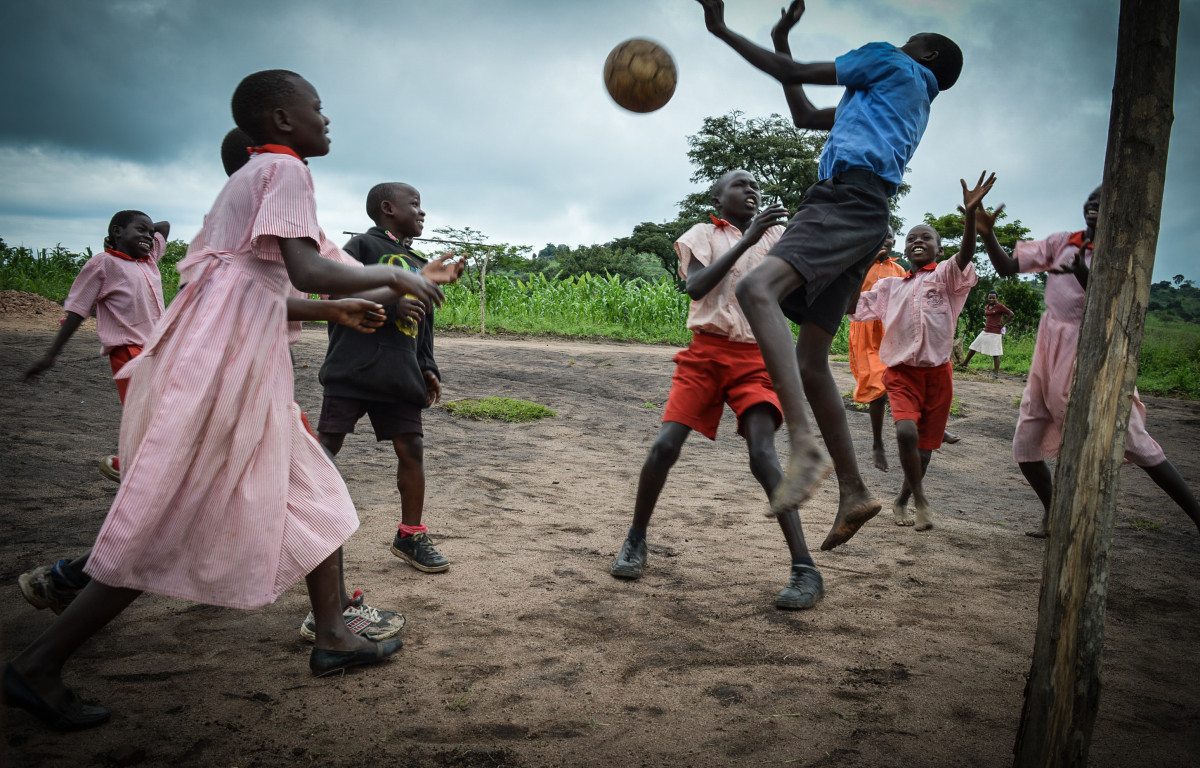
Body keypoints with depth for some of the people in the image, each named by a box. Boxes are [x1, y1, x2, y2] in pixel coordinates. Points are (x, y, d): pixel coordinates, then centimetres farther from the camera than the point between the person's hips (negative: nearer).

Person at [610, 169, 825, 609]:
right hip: (706, 353, 0)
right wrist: (746, 240, -17)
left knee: (763, 455, -16)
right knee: (665, 445, -9)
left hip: (754, 357, 0)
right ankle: (635, 540, 14)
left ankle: (805, 569, -14)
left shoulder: (776, 233, 12)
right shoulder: (703, 234, 7)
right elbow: (695, 287, -13)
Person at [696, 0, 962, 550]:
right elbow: (805, 116, 41)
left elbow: (796, 74, 9)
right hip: (860, 222, 9)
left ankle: (805, 447, -45)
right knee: (810, 362, 7)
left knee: (757, 289, -32)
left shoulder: (891, 63, 14)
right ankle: (853, 494, 10)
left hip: (846, 201, -9)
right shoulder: (914, 107, 39)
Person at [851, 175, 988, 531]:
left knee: (925, 444, 10)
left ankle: (902, 500, 31)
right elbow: (853, 306, 14)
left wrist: (970, 212, -37)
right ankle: (920, 499, -4)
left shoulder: (945, 275, 0)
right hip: (902, 371, 0)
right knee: (906, 432, -23)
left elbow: (966, 254, -21)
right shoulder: (890, 285, 9)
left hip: (937, 371, 0)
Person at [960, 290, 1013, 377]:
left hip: (995, 333, -8)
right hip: (985, 332, 8)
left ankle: (996, 373, -7)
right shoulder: (987, 306, 12)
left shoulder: (1000, 306, -9)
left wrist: (1003, 324, -12)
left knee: (995, 353, -7)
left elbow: (1011, 314, -12)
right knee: (973, 347, 11)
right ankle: (965, 363, 23)